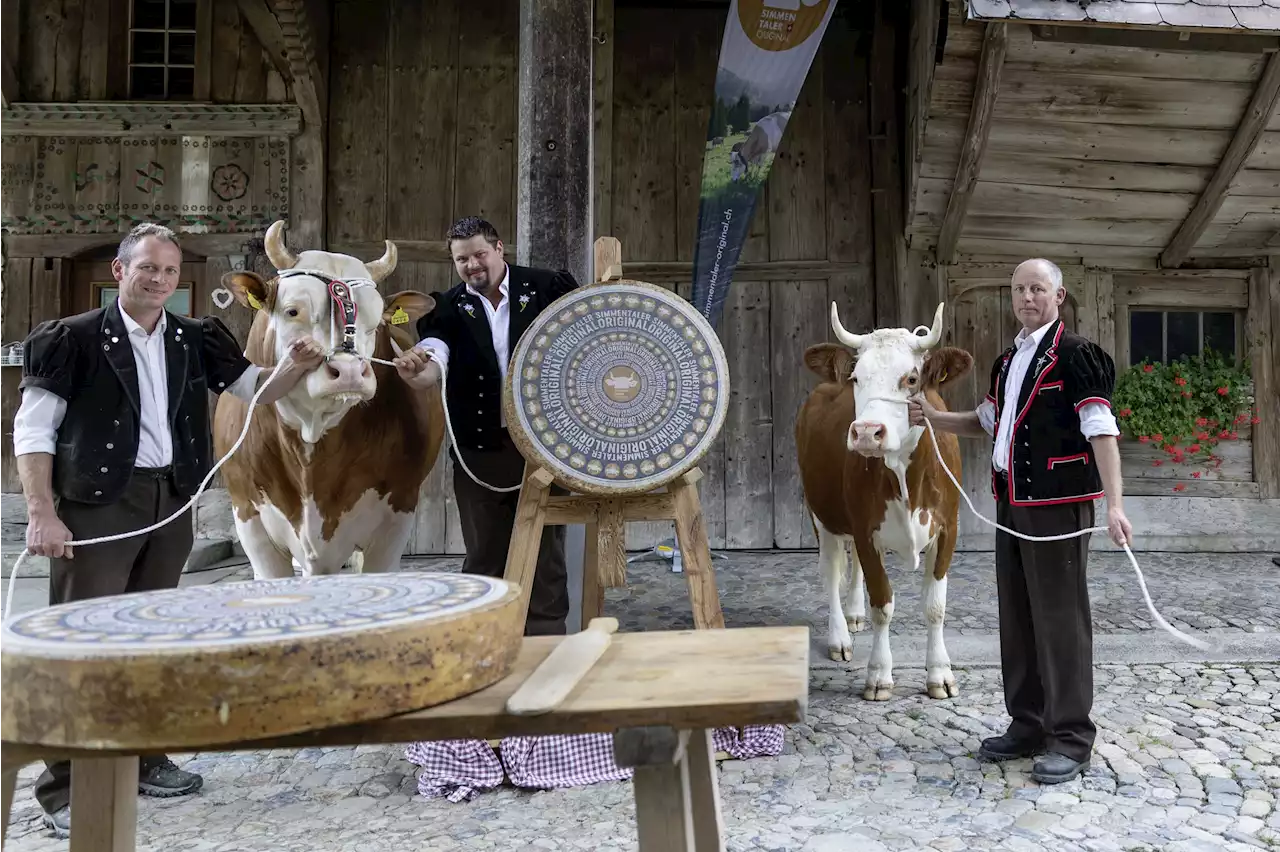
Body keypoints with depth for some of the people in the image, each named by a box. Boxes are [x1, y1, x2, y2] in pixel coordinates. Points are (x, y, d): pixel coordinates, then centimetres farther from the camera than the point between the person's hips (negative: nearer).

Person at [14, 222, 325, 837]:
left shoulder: (195, 340, 8)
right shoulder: (73, 339, -5)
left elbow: (256, 389, 12)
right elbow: (32, 429, -5)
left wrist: (295, 368, -10)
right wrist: (42, 514, -13)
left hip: (172, 501, 5)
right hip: (97, 501, -5)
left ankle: (141, 760, 28)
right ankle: (64, 789, 7)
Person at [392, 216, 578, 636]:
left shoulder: (548, 288, 1)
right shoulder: (448, 307, 3)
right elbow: (435, 358, -13)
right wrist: (417, 370, -37)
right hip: (479, 448, 1)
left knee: (546, 549, 6)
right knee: (484, 553, 9)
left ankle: (546, 641, 17)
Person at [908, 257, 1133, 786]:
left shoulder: (1076, 355, -9)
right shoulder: (1008, 361, 15)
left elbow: (1101, 431, -16)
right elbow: (989, 422, 28)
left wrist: (1114, 504, -25)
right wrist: (934, 418, 14)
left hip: (1057, 504, -8)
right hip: (1011, 503, 8)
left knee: (1060, 619, -3)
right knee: (1017, 617, 13)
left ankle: (1071, 740, 8)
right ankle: (1028, 726, 26)